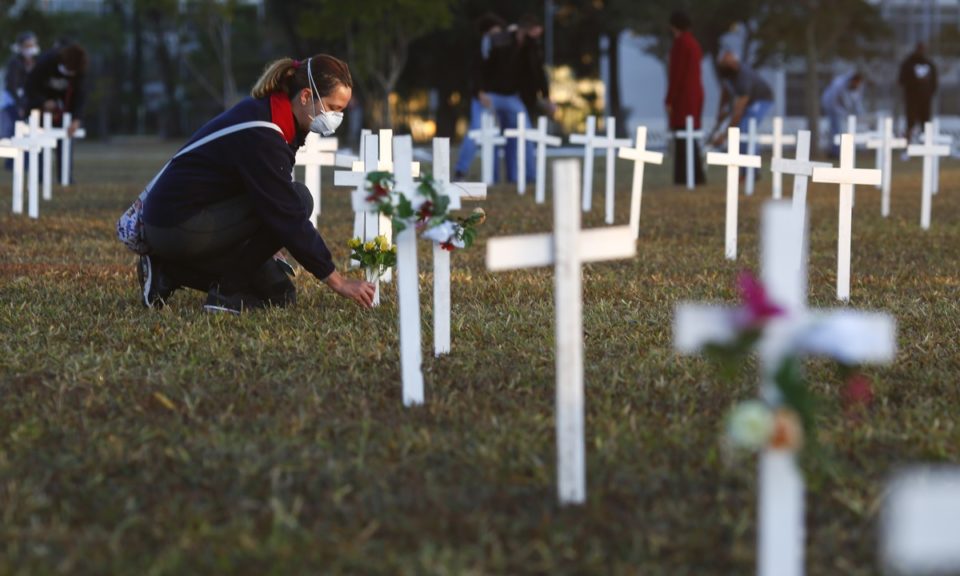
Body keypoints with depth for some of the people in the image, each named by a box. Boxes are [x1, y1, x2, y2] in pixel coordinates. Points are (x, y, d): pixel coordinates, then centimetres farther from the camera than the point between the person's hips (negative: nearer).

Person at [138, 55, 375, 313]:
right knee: (299, 198, -19)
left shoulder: (264, 111, 6)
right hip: (181, 230, -10)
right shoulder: (260, 137, -24)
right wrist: (338, 282, -20)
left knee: (279, 292, 13)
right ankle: (228, 291, -11)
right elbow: (289, 216, -24)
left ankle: (171, 273, 12)